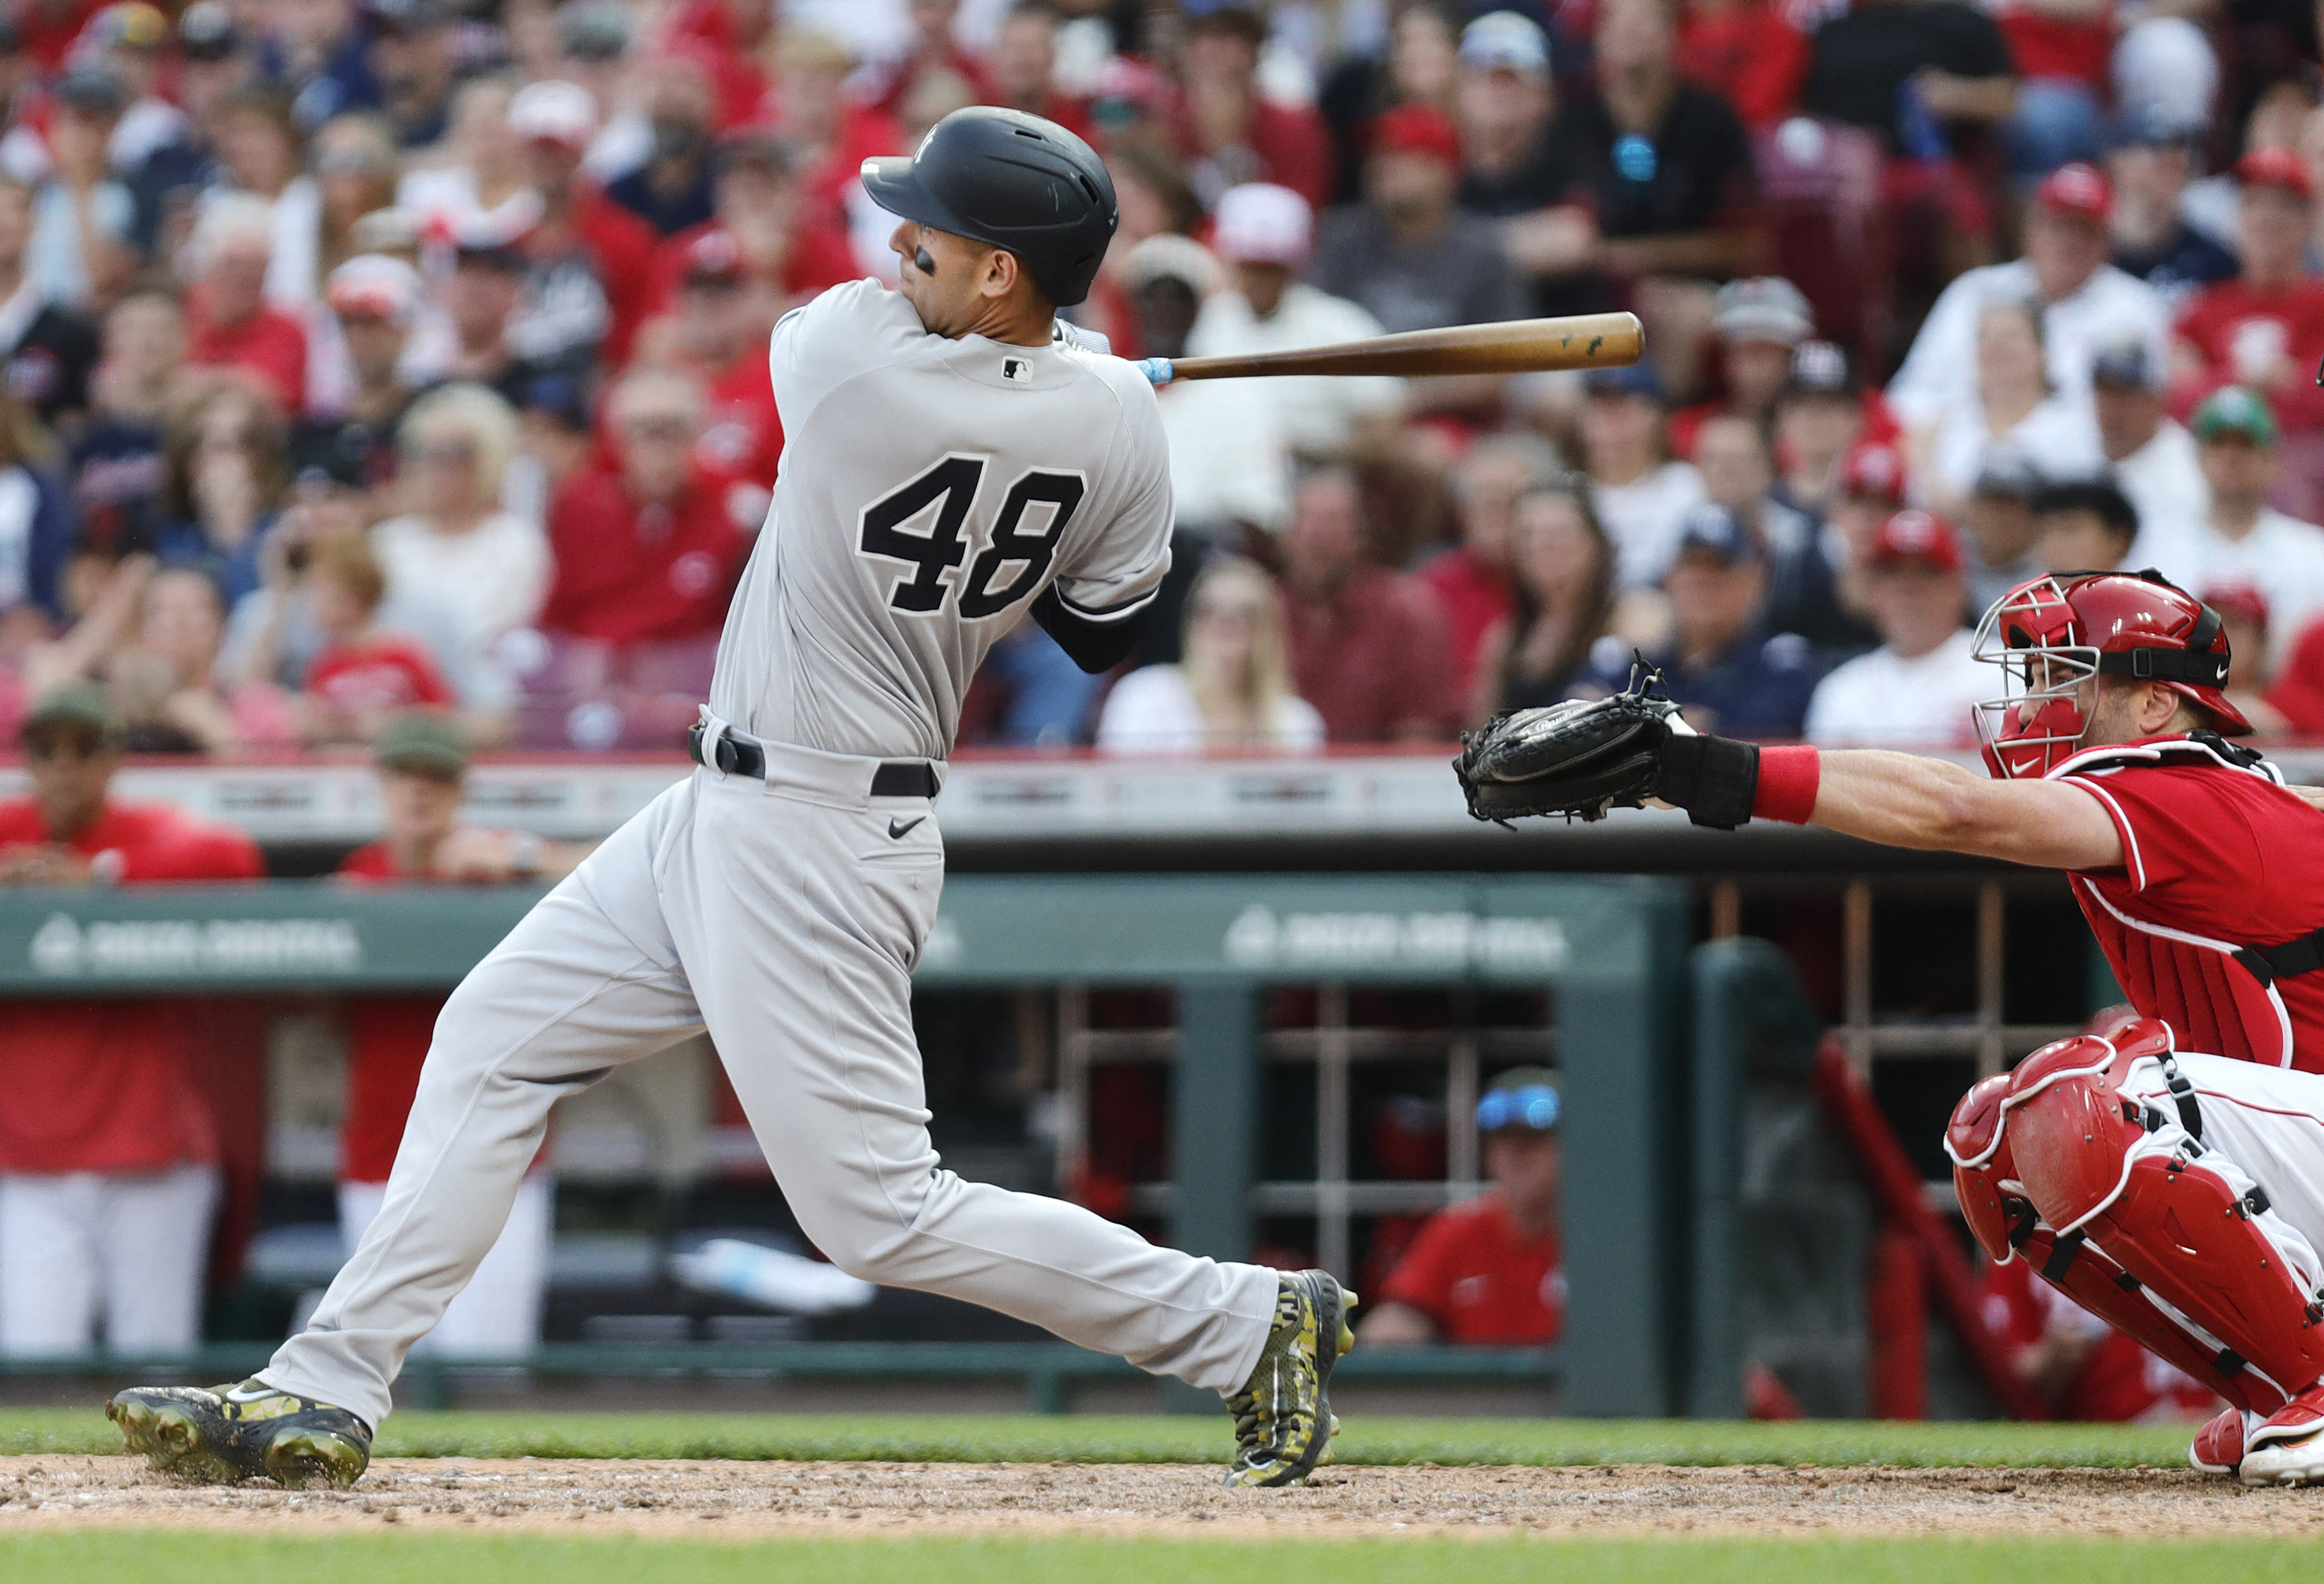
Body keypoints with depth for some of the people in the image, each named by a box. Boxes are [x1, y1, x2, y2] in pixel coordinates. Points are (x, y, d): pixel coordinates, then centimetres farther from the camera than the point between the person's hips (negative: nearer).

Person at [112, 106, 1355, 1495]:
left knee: (882, 1213, -5)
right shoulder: (1121, 421, -6)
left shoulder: (849, 353, -23)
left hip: (808, 848, -9)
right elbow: (1103, 633, 7)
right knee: (496, 1039, 12)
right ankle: (327, 1395, 13)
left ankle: (1249, 1323, 3)